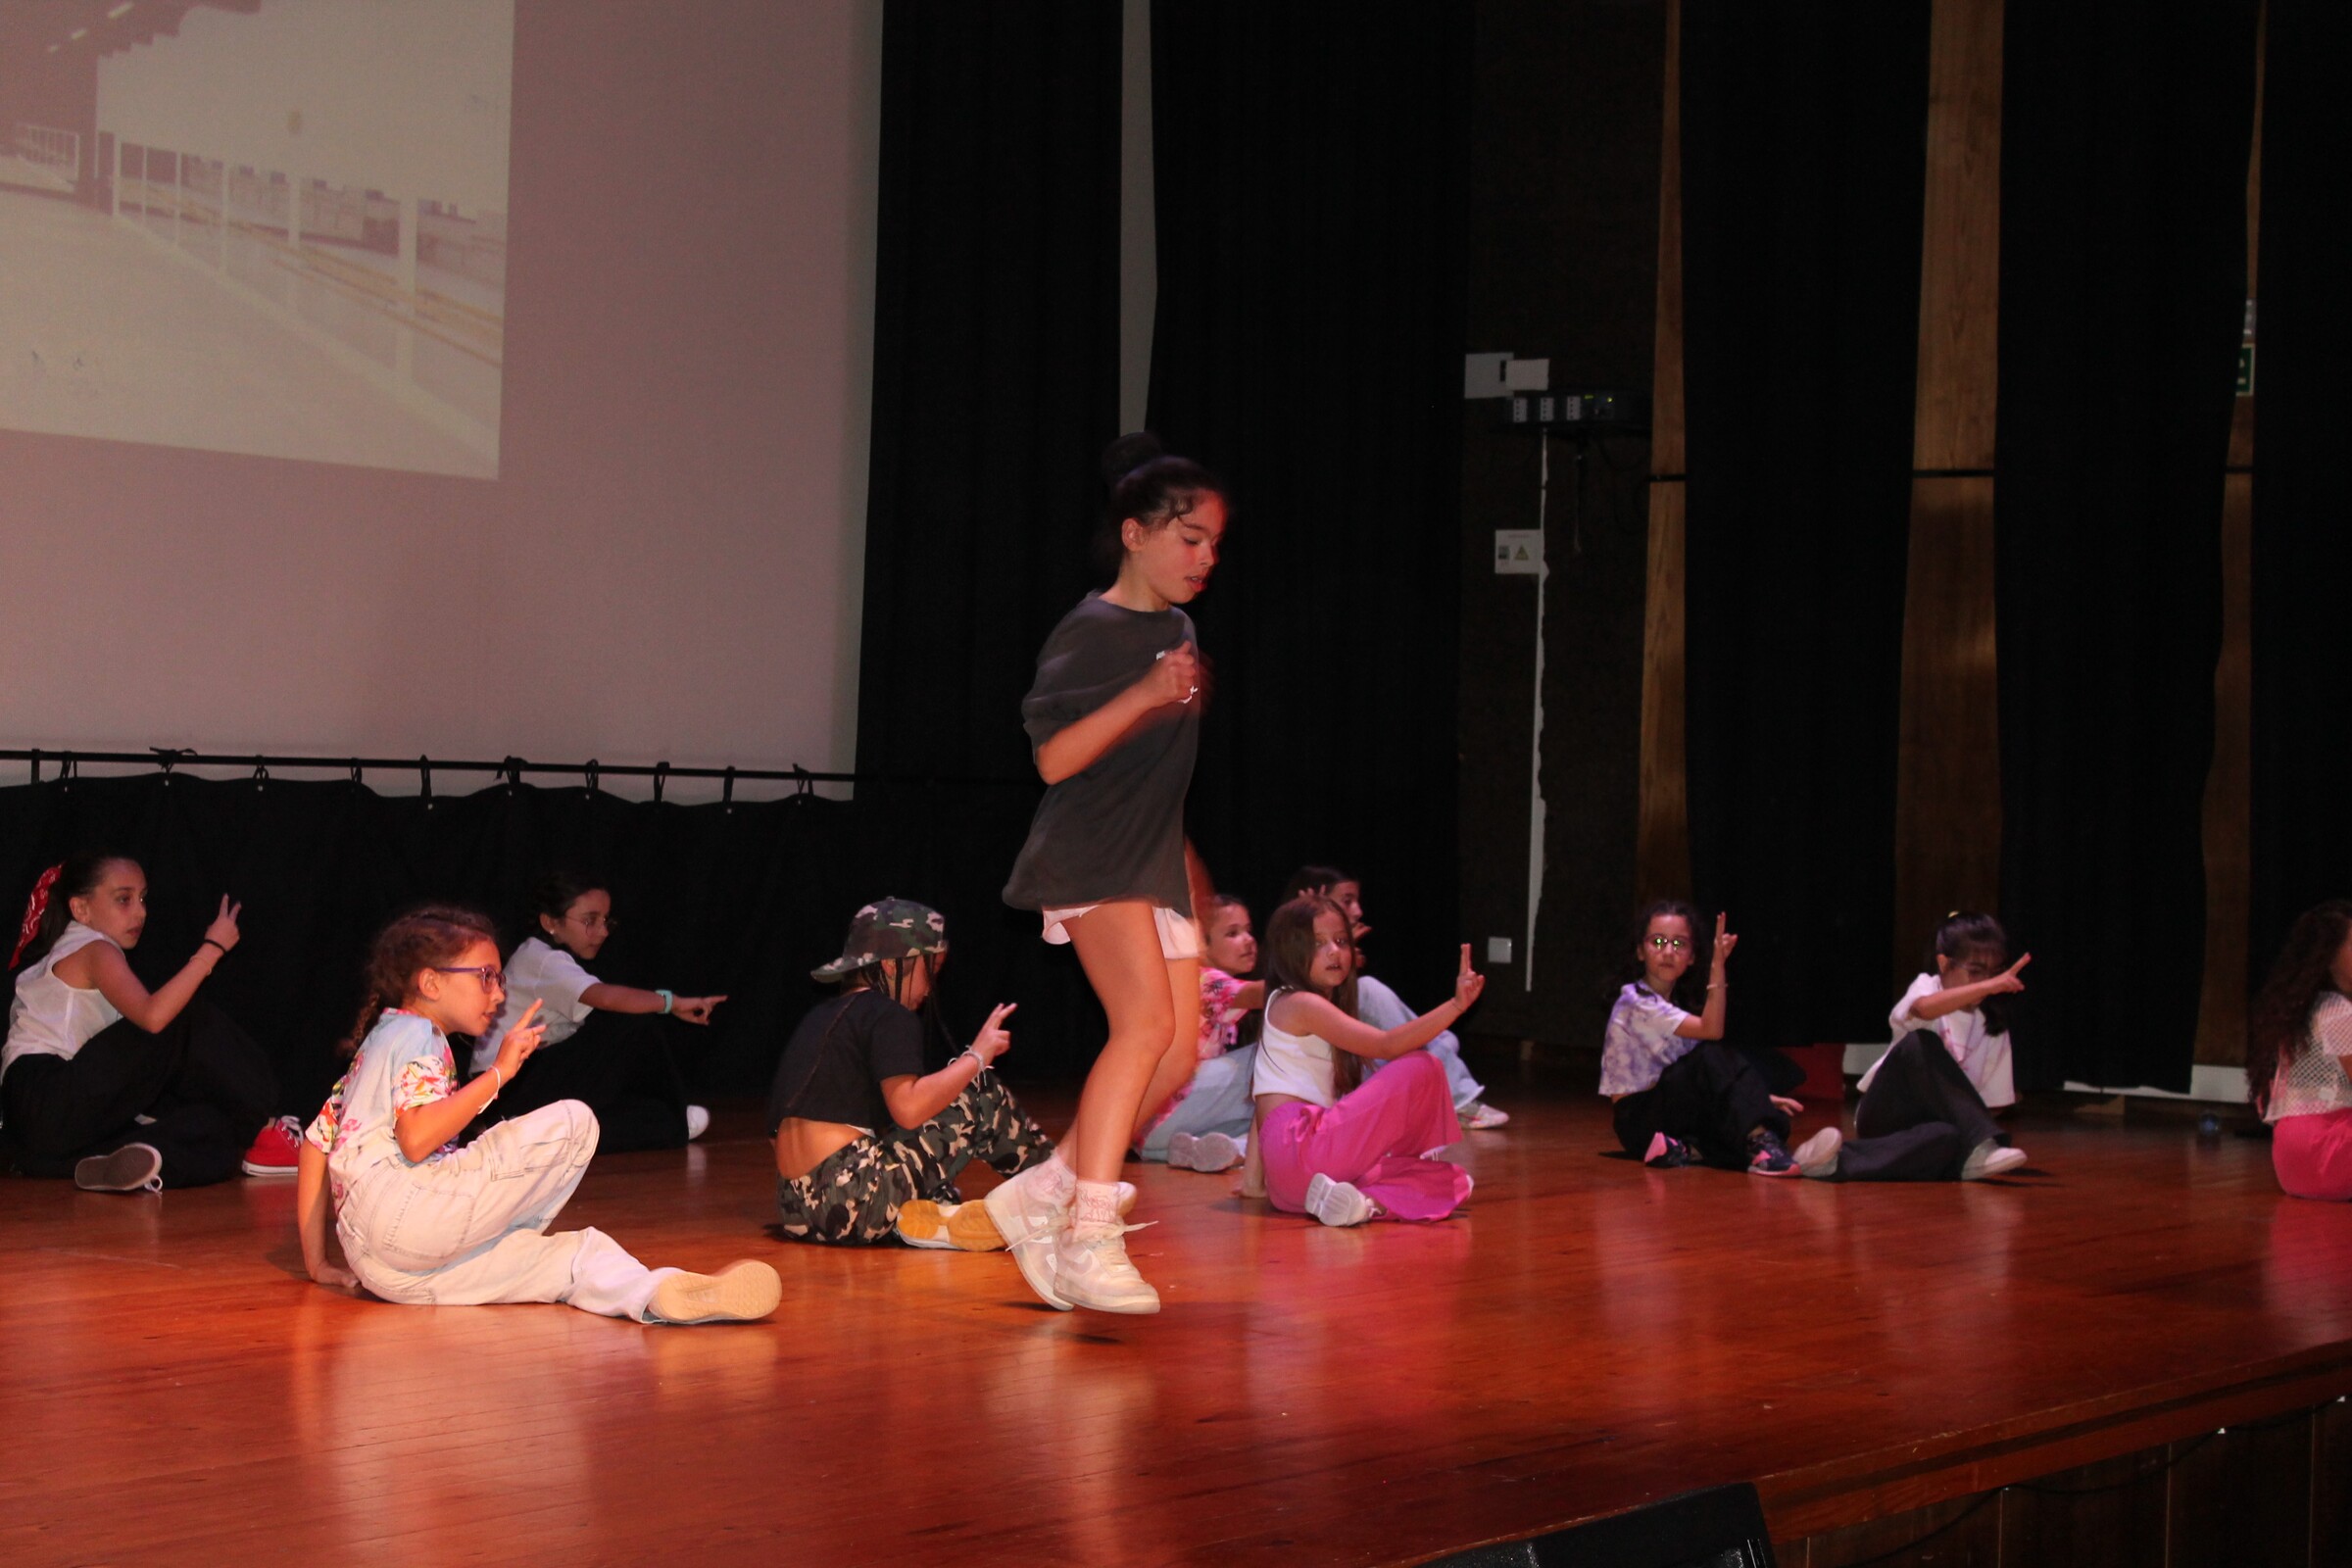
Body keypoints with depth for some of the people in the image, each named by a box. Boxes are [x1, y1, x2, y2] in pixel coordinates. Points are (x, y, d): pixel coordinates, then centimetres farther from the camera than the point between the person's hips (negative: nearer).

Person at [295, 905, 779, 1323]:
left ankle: (663, 1295, -33)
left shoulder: (375, 1043, 32)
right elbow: (416, 1139, -17)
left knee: (579, 1253, -5)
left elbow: (316, 1141, 28)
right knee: (573, 1122, -12)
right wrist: (498, 1072, -10)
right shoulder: (417, 1035, 1)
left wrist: (318, 1263, 27)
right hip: (398, 1210, -10)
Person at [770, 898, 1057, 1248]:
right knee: (981, 1092, 2)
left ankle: (923, 1213, 6)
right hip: (852, 1201, -8)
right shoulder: (888, 1017, -3)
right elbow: (909, 1107, -18)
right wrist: (977, 1056, -6)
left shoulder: (821, 1016, 22)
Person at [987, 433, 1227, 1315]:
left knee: (1180, 1052, 3)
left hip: (1156, 862, 9)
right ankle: (1088, 1240, -25)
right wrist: (1146, 694, -27)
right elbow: (1055, 757, -20)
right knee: (1147, 1021, -24)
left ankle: (1042, 1194, 12)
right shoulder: (1090, 633, -10)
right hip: (1088, 857, -9)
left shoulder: (1178, 631, 15)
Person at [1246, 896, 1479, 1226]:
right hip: (1301, 1146, -10)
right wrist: (1456, 1004, -19)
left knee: (1452, 1182, 2)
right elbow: (1386, 1045, -13)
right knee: (1420, 1068, -9)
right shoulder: (1300, 1004, -5)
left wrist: (1254, 1176, 21)